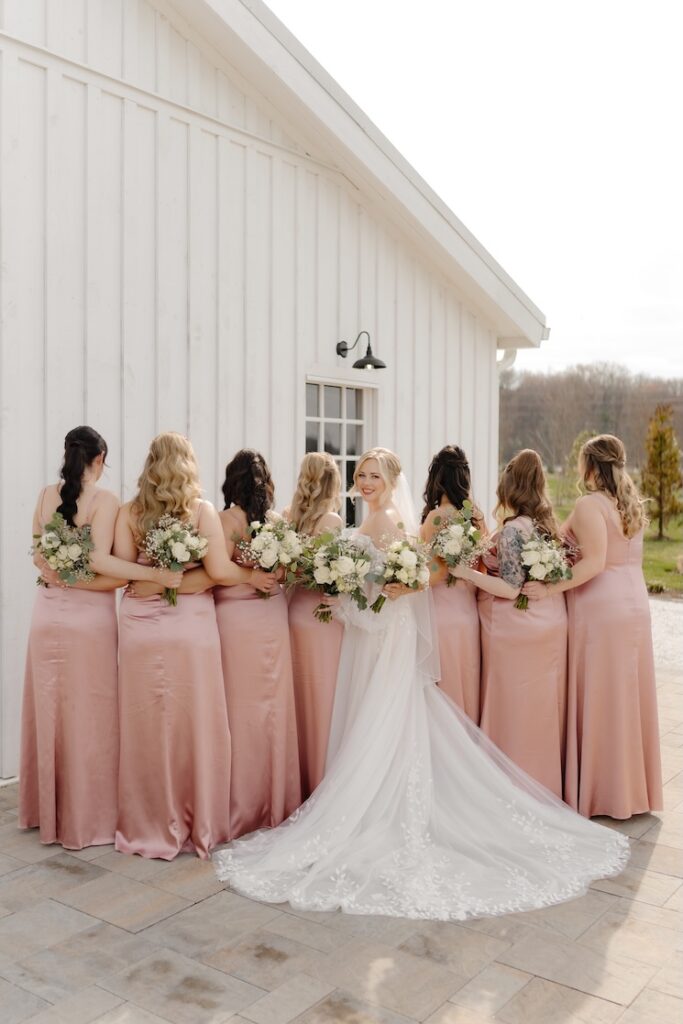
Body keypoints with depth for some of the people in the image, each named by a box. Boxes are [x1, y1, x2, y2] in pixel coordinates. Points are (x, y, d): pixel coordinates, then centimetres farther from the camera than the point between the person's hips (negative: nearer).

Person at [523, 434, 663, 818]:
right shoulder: (633, 503, 10)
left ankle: (601, 791, 12)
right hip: (635, 603, 8)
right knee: (628, 696, 14)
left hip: (600, 609, -8)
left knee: (599, 698, 2)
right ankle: (633, 785, 25)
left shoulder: (590, 504, -14)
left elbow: (594, 562, -24)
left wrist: (551, 589, -23)